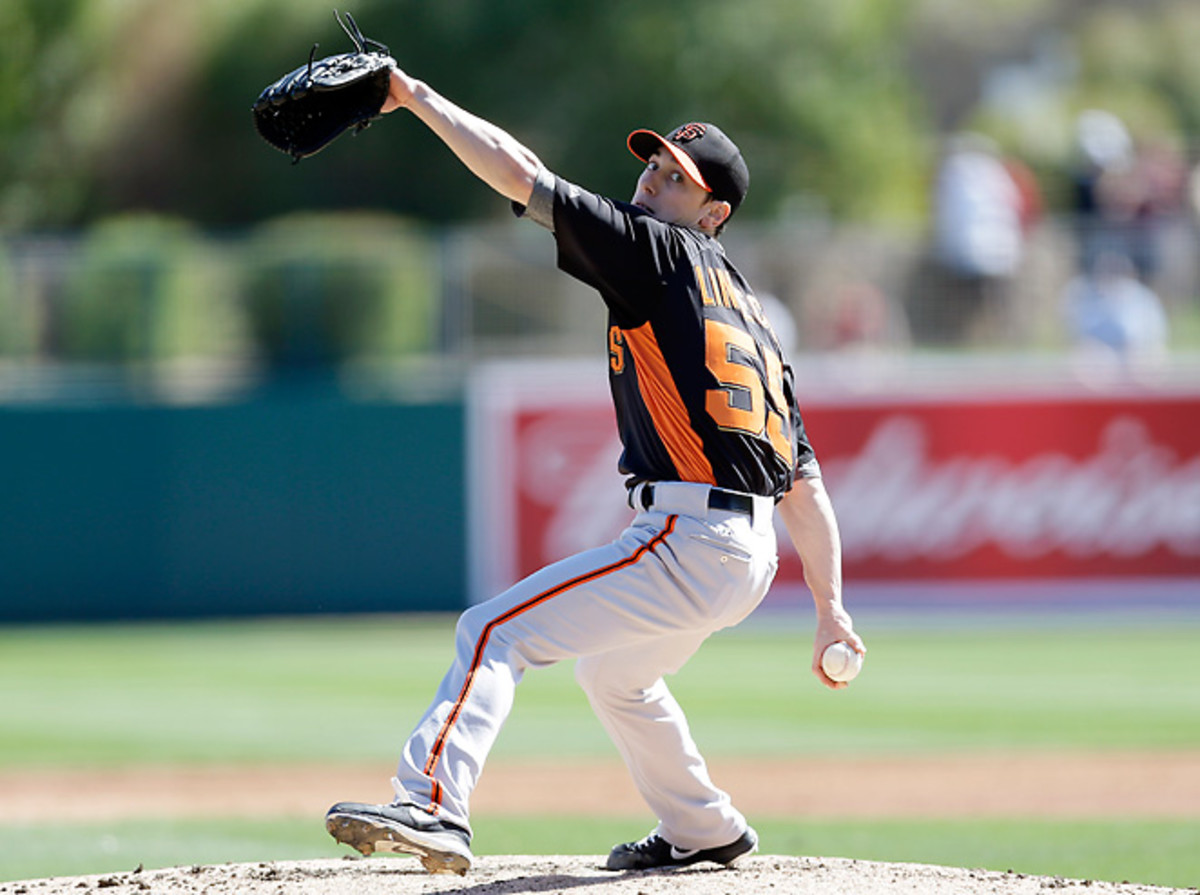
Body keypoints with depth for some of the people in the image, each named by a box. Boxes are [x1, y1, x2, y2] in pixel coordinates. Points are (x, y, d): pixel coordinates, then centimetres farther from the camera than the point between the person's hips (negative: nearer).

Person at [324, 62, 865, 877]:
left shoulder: (656, 250, 0)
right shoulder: (747, 312, 24)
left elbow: (521, 175, -9)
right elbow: (805, 481, 22)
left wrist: (418, 98, -5)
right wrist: (830, 609, 21)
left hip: (689, 545, -10)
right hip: (753, 558, 10)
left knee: (496, 630, -16)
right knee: (612, 673, 35)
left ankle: (436, 805, -35)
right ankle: (704, 832, 45)